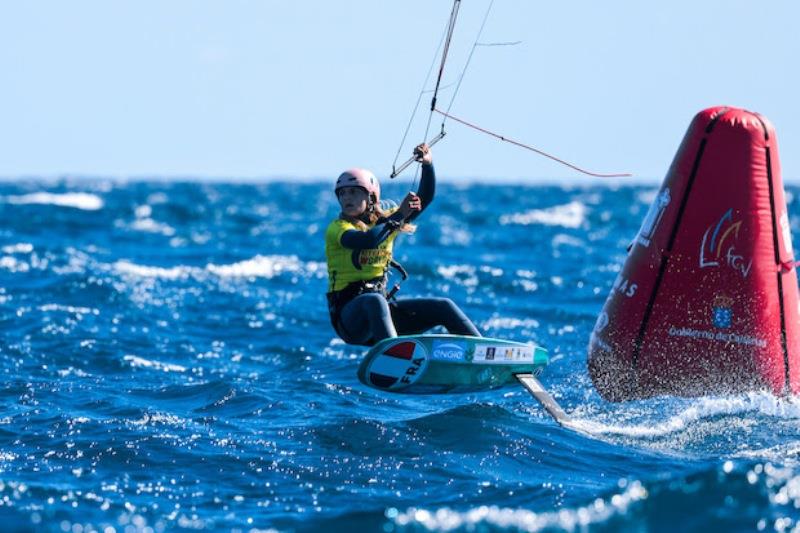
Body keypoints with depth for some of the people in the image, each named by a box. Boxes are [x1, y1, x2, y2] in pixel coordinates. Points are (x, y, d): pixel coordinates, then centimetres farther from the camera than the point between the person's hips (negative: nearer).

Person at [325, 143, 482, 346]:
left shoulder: (385, 220, 10)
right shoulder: (337, 228, -8)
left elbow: (424, 199, 6)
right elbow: (366, 240, -29)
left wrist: (427, 164, -8)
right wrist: (399, 215, -23)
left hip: (380, 305, 7)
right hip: (350, 316, -7)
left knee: (444, 308, -4)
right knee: (375, 300, -40)